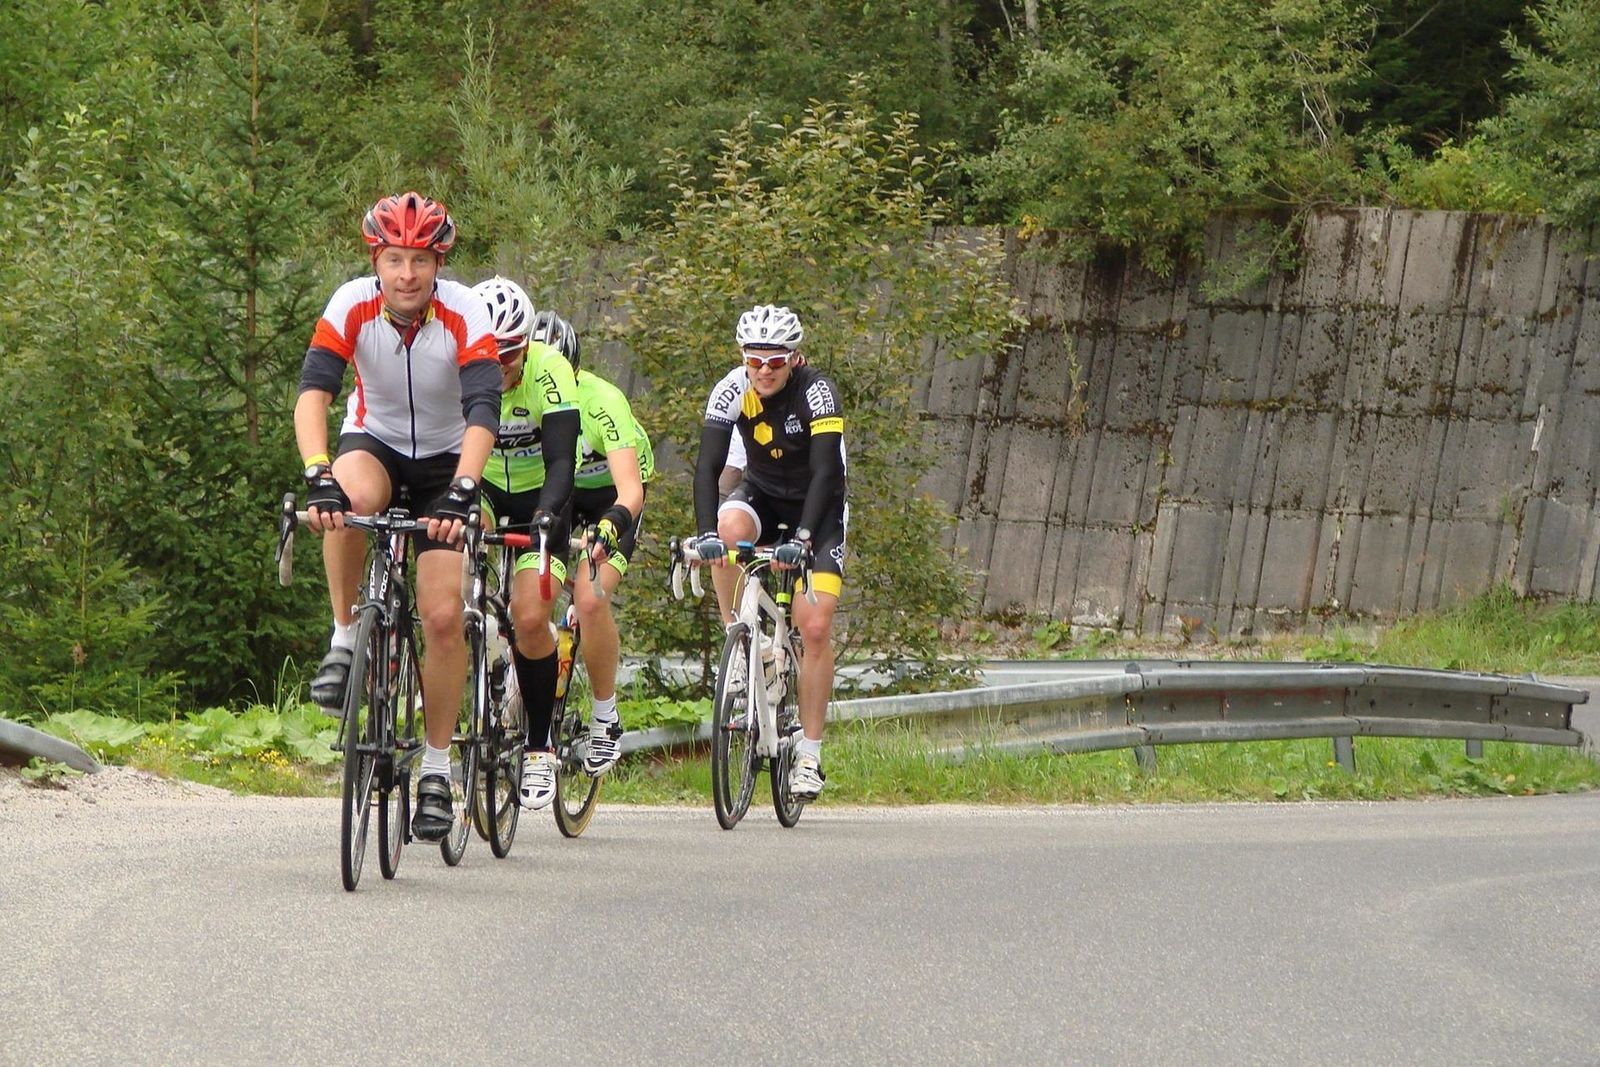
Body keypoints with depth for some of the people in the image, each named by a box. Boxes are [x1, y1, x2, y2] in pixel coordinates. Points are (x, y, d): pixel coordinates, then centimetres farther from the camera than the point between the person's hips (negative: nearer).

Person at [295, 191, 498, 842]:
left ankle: (436, 770, 2)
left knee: (443, 616, -12)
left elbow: (482, 412, -33)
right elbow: (313, 393, -31)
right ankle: (345, 642, -19)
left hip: (445, 459, 0)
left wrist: (462, 492, -48)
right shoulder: (352, 305, -21)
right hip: (374, 443, 0)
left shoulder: (464, 313, -24)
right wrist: (318, 477, -47)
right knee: (351, 496, -38)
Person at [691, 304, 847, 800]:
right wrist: (706, 533, -42)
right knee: (729, 528, -35)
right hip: (762, 494, 2)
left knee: (815, 629, -13)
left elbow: (825, 472, -34)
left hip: (817, 507, -2)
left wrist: (802, 538, -47)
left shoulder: (817, 393, -27)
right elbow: (707, 466, -26)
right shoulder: (732, 393, -19)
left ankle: (809, 756, -5)